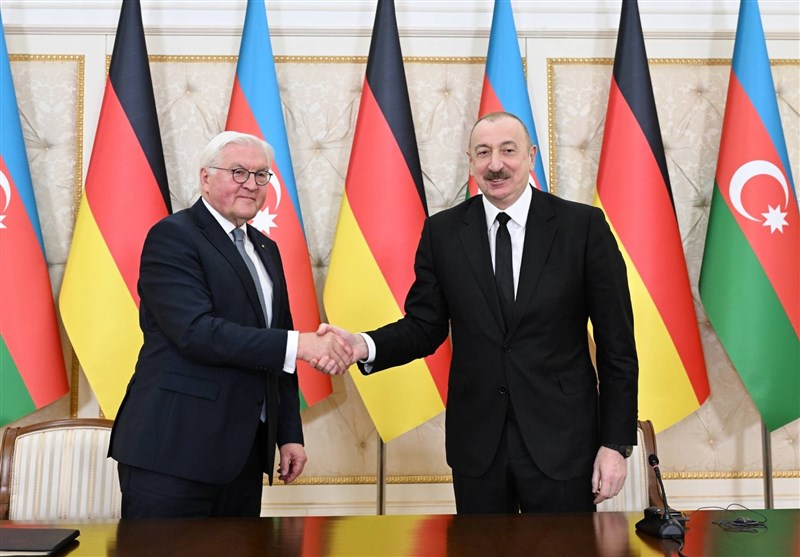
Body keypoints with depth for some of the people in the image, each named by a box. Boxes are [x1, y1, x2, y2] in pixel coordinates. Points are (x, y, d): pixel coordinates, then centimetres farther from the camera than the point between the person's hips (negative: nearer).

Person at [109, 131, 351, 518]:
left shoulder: (265, 249, 15)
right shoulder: (172, 236, -8)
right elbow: (197, 332, -22)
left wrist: (289, 433, 11)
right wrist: (298, 344, -26)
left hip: (244, 452, 7)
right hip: (174, 449, -7)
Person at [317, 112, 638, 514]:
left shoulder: (583, 225, -6)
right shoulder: (442, 231, 1)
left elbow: (617, 344, -4)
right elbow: (424, 325, 2)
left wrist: (616, 443, -5)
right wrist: (366, 346, -18)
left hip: (562, 440, -1)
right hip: (476, 444, 2)